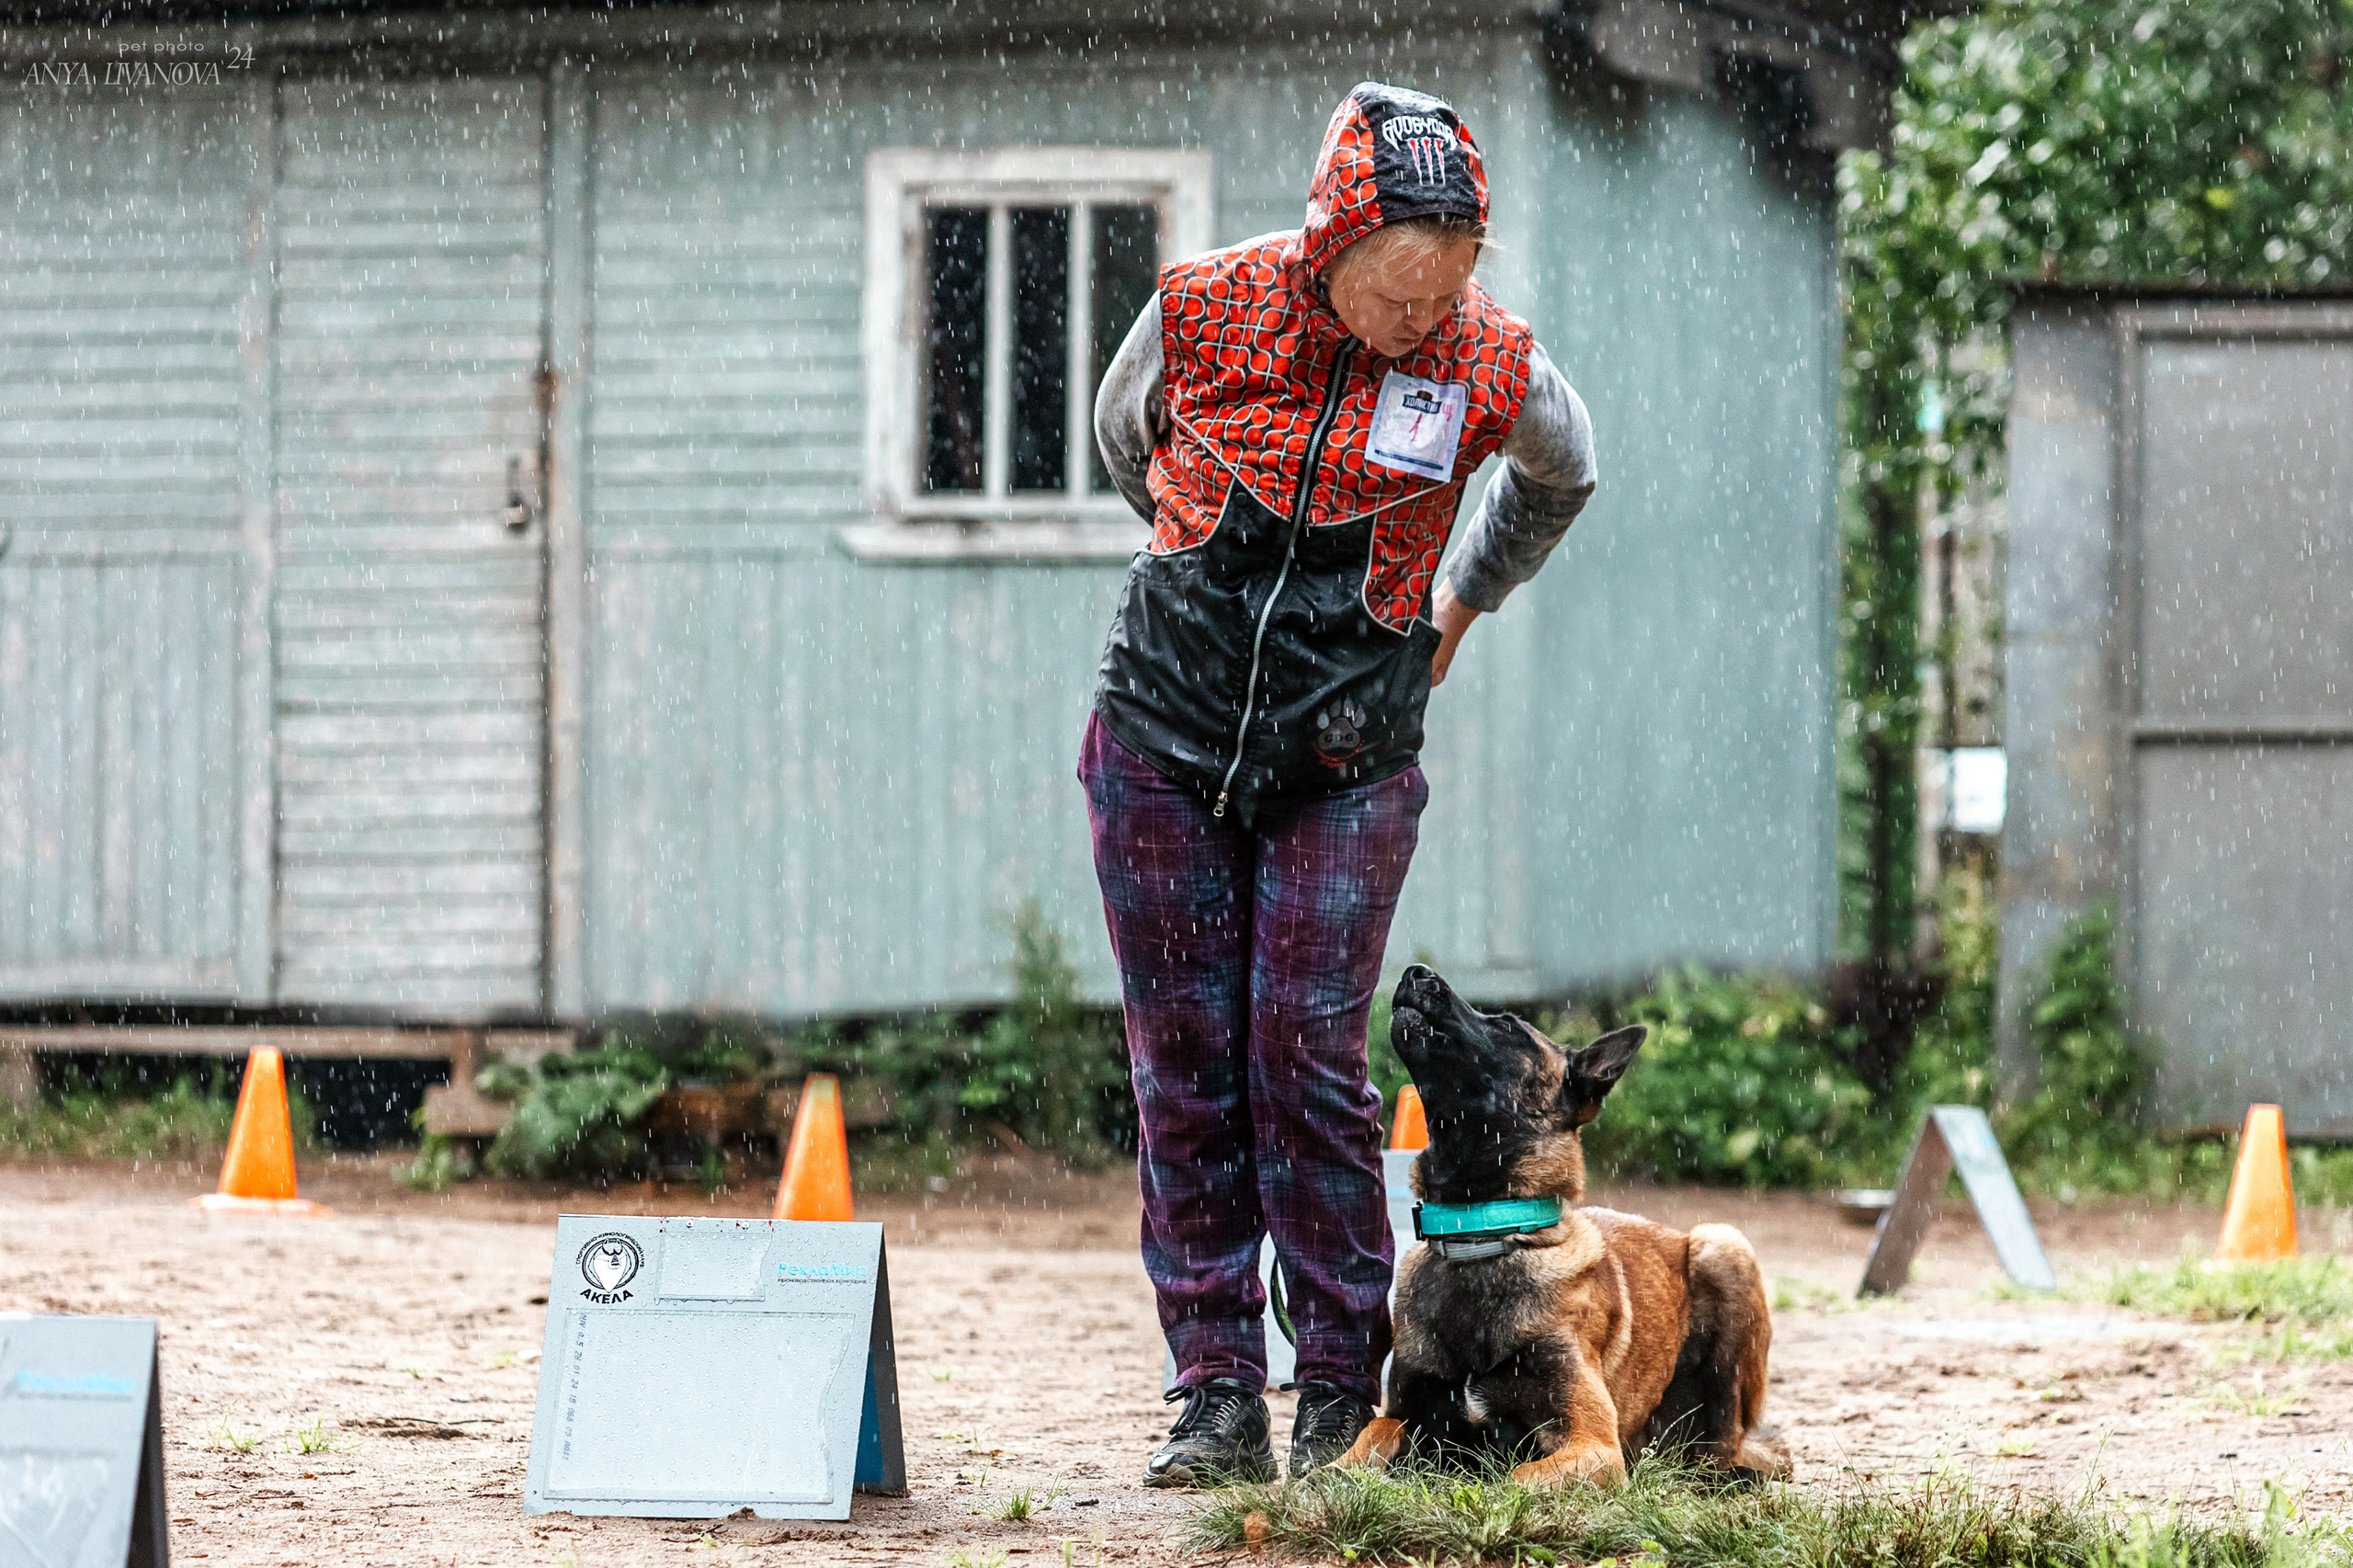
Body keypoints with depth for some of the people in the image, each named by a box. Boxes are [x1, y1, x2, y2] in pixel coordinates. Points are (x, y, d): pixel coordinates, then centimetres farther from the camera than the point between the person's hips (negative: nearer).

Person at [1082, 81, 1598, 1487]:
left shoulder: (1493, 364, -12)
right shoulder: (1206, 307, -11)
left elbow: (1561, 475, 13)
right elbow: (1127, 433, 13)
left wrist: (1464, 606, 20)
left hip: (1345, 769, -1)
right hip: (1164, 738, 1)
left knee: (1310, 1064, -7)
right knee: (1185, 1070, 1)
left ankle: (1343, 1398, 1)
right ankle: (1216, 1397, 6)